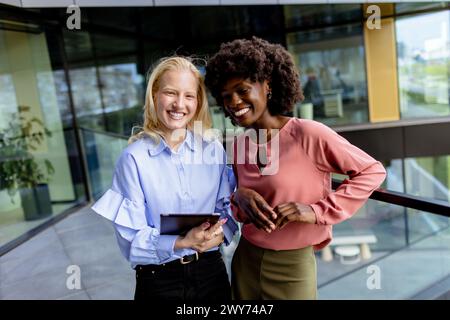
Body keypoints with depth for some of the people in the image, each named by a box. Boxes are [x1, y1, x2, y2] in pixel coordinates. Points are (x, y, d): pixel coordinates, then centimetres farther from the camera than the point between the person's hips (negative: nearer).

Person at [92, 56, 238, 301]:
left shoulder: (214, 150, -3)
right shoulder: (134, 158, -12)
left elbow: (226, 208, 3)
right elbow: (131, 239, -12)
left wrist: (219, 233, -17)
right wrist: (181, 243, -26)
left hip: (211, 271, 3)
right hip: (158, 280, -3)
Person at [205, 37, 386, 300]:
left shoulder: (307, 133, -17)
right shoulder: (238, 145, 0)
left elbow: (372, 172, -12)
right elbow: (241, 216, 9)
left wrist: (317, 211, -20)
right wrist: (239, 197, -14)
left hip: (293, 267, -4)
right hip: (245, 260, 5)